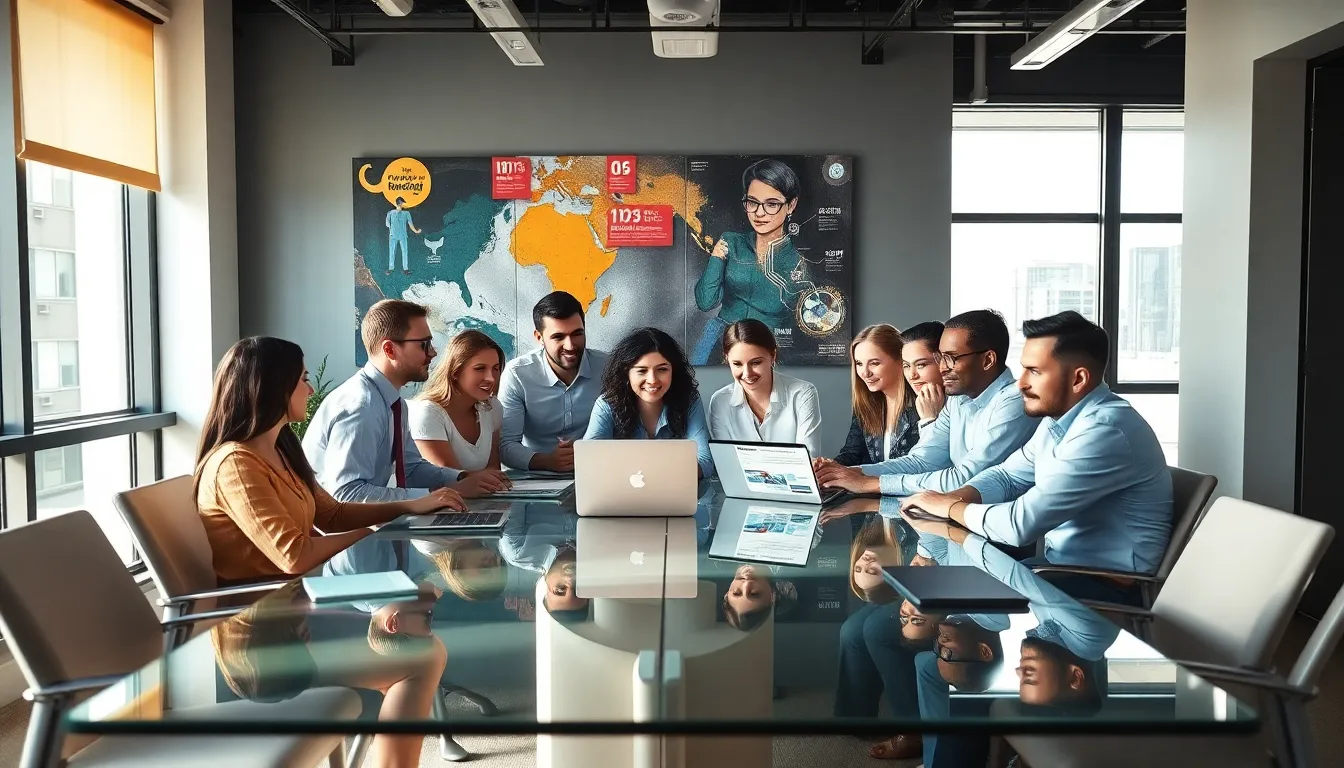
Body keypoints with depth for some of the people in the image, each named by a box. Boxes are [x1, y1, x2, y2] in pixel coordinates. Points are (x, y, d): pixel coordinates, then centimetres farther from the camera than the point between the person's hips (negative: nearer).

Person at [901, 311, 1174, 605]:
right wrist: (955, 497, -5)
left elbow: (1020, 524, -28)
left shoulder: (1105, 431, -25)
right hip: (1063, 567, 9)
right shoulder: (1059, 418, 6)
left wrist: (951, 508, -10)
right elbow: (1007, 476, 16)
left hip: (1107, 588, -9)